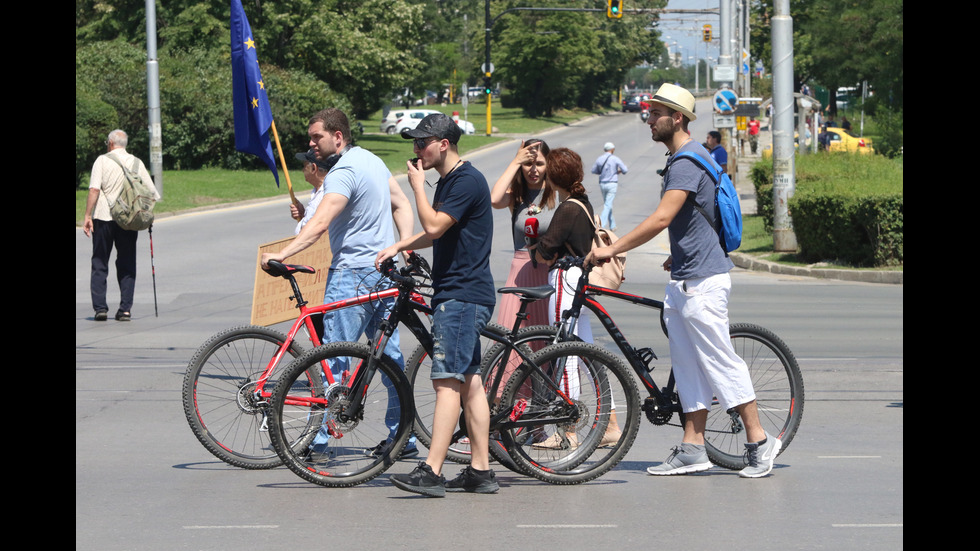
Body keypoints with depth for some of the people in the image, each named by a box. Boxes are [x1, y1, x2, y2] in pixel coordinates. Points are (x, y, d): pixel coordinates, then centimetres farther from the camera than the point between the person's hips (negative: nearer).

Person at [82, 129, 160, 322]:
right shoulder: (137, 163, 7)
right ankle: (125, 309, 1)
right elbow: (151, 192, 4)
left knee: (99, 264, 6)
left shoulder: (103, 160, -2)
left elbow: (94, 189, -13)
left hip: (103, 218, -2)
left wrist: (87, 215, -12)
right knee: (126, 265, 9)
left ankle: (100, 307, -2)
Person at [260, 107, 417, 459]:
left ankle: (318, 440, -8)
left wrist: (281, 255, -35)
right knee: (390, 354, 13)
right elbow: (402, 205, 19)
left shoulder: (343, 172, -17)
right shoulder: (372, 160, 14)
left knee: (332, 356, -8)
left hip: (353, 272, -10)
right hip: (384, 270, 10)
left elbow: (320, 224, -29)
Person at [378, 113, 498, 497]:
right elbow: (435, 232, 29)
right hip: (459, 294, 10)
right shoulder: (449, 180, 18)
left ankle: (431, 472, -18)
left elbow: (434, 225, -22)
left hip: (463, 296, -10)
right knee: (469, 382, 9)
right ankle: (481, 472, 11)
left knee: (447, 382, -14)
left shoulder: (467, 181, -14)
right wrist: (398, 247, 17)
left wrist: (417, 185, -11)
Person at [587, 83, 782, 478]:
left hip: (702, 281, -11)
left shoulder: (687, 162, -18)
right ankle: (692, 449, 11)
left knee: (720, 362, -6)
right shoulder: (682, 158, 15)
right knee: (687, 364, 9)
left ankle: (758, 442, 1)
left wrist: (612, 249, -25)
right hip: (683, 278, 11)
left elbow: (661, 219, -27)